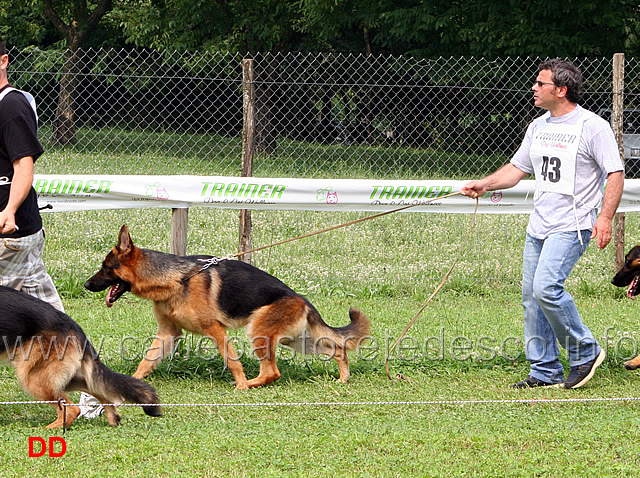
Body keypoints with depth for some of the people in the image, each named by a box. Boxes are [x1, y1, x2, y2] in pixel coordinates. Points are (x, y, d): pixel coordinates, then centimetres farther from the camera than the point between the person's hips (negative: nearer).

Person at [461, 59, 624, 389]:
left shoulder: (592, 126, -9)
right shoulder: (538, 127, 14)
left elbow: (615, 173, -11)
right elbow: (517, 169, 21)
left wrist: (605, 217, -21)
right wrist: (483, 184, 6)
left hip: (572, 226, -8)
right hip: (538, 225, 8)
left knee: (546, 287, -22)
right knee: (531, 296, 5)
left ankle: (585, 352, -6)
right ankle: (545, 372, 12)